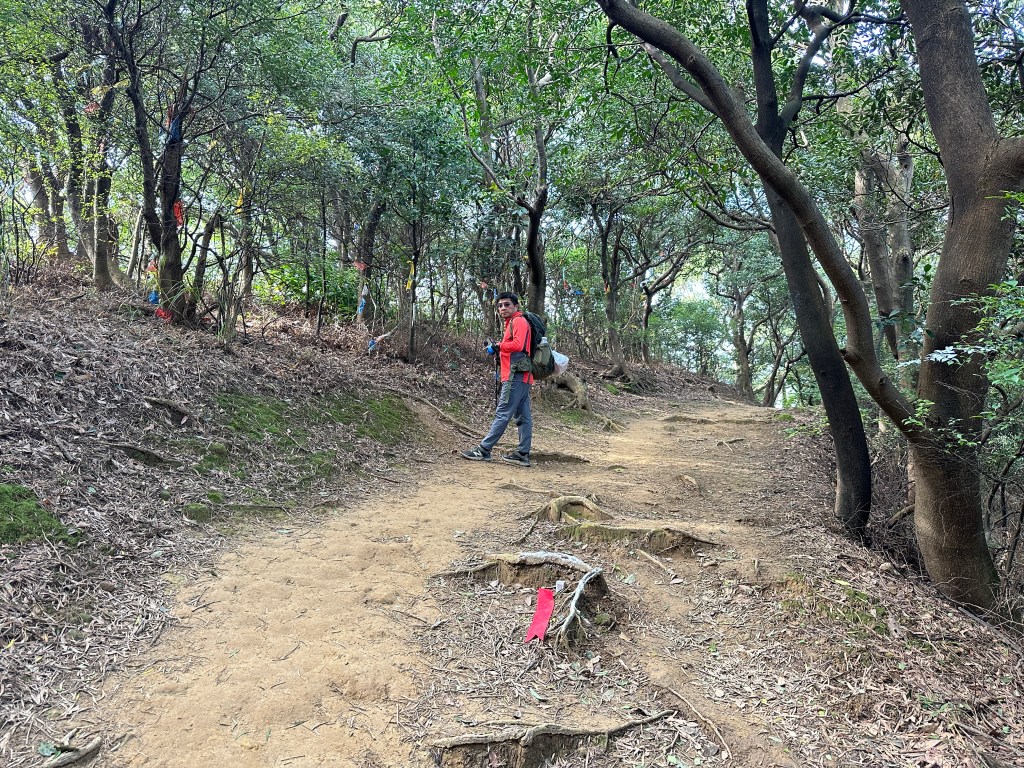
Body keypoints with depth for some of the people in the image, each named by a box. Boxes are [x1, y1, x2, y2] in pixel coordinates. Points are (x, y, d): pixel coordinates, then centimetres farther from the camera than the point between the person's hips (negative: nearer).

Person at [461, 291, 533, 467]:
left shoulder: (519, 321, -7)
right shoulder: (512, 323, 23)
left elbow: (517, 345, -21)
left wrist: (498, 346, -8)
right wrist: (497, 349, 3)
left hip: (516, 376, -10)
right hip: (520, 377, 10)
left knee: (502, 414, -7)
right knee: (523, 416, 7)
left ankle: (484, 450, -5)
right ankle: (523, 454, 9)